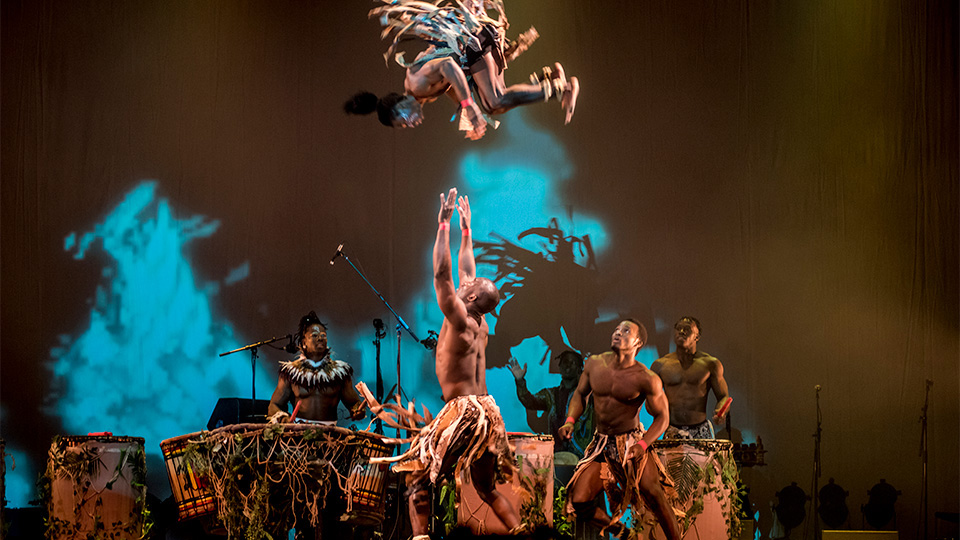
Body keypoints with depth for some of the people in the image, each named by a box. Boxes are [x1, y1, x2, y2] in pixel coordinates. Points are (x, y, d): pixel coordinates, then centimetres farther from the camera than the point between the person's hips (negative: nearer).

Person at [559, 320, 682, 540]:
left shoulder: (646, 379, -14)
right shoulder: (594, 364, -2)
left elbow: (662, 417, -7)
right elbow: (580, 393, 15)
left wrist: (642, 445, -21)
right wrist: (570, 420, -2)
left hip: (631, 443, -4)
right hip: (601, 444, 4)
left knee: (654, 495, -21)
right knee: (579, 502, -5)